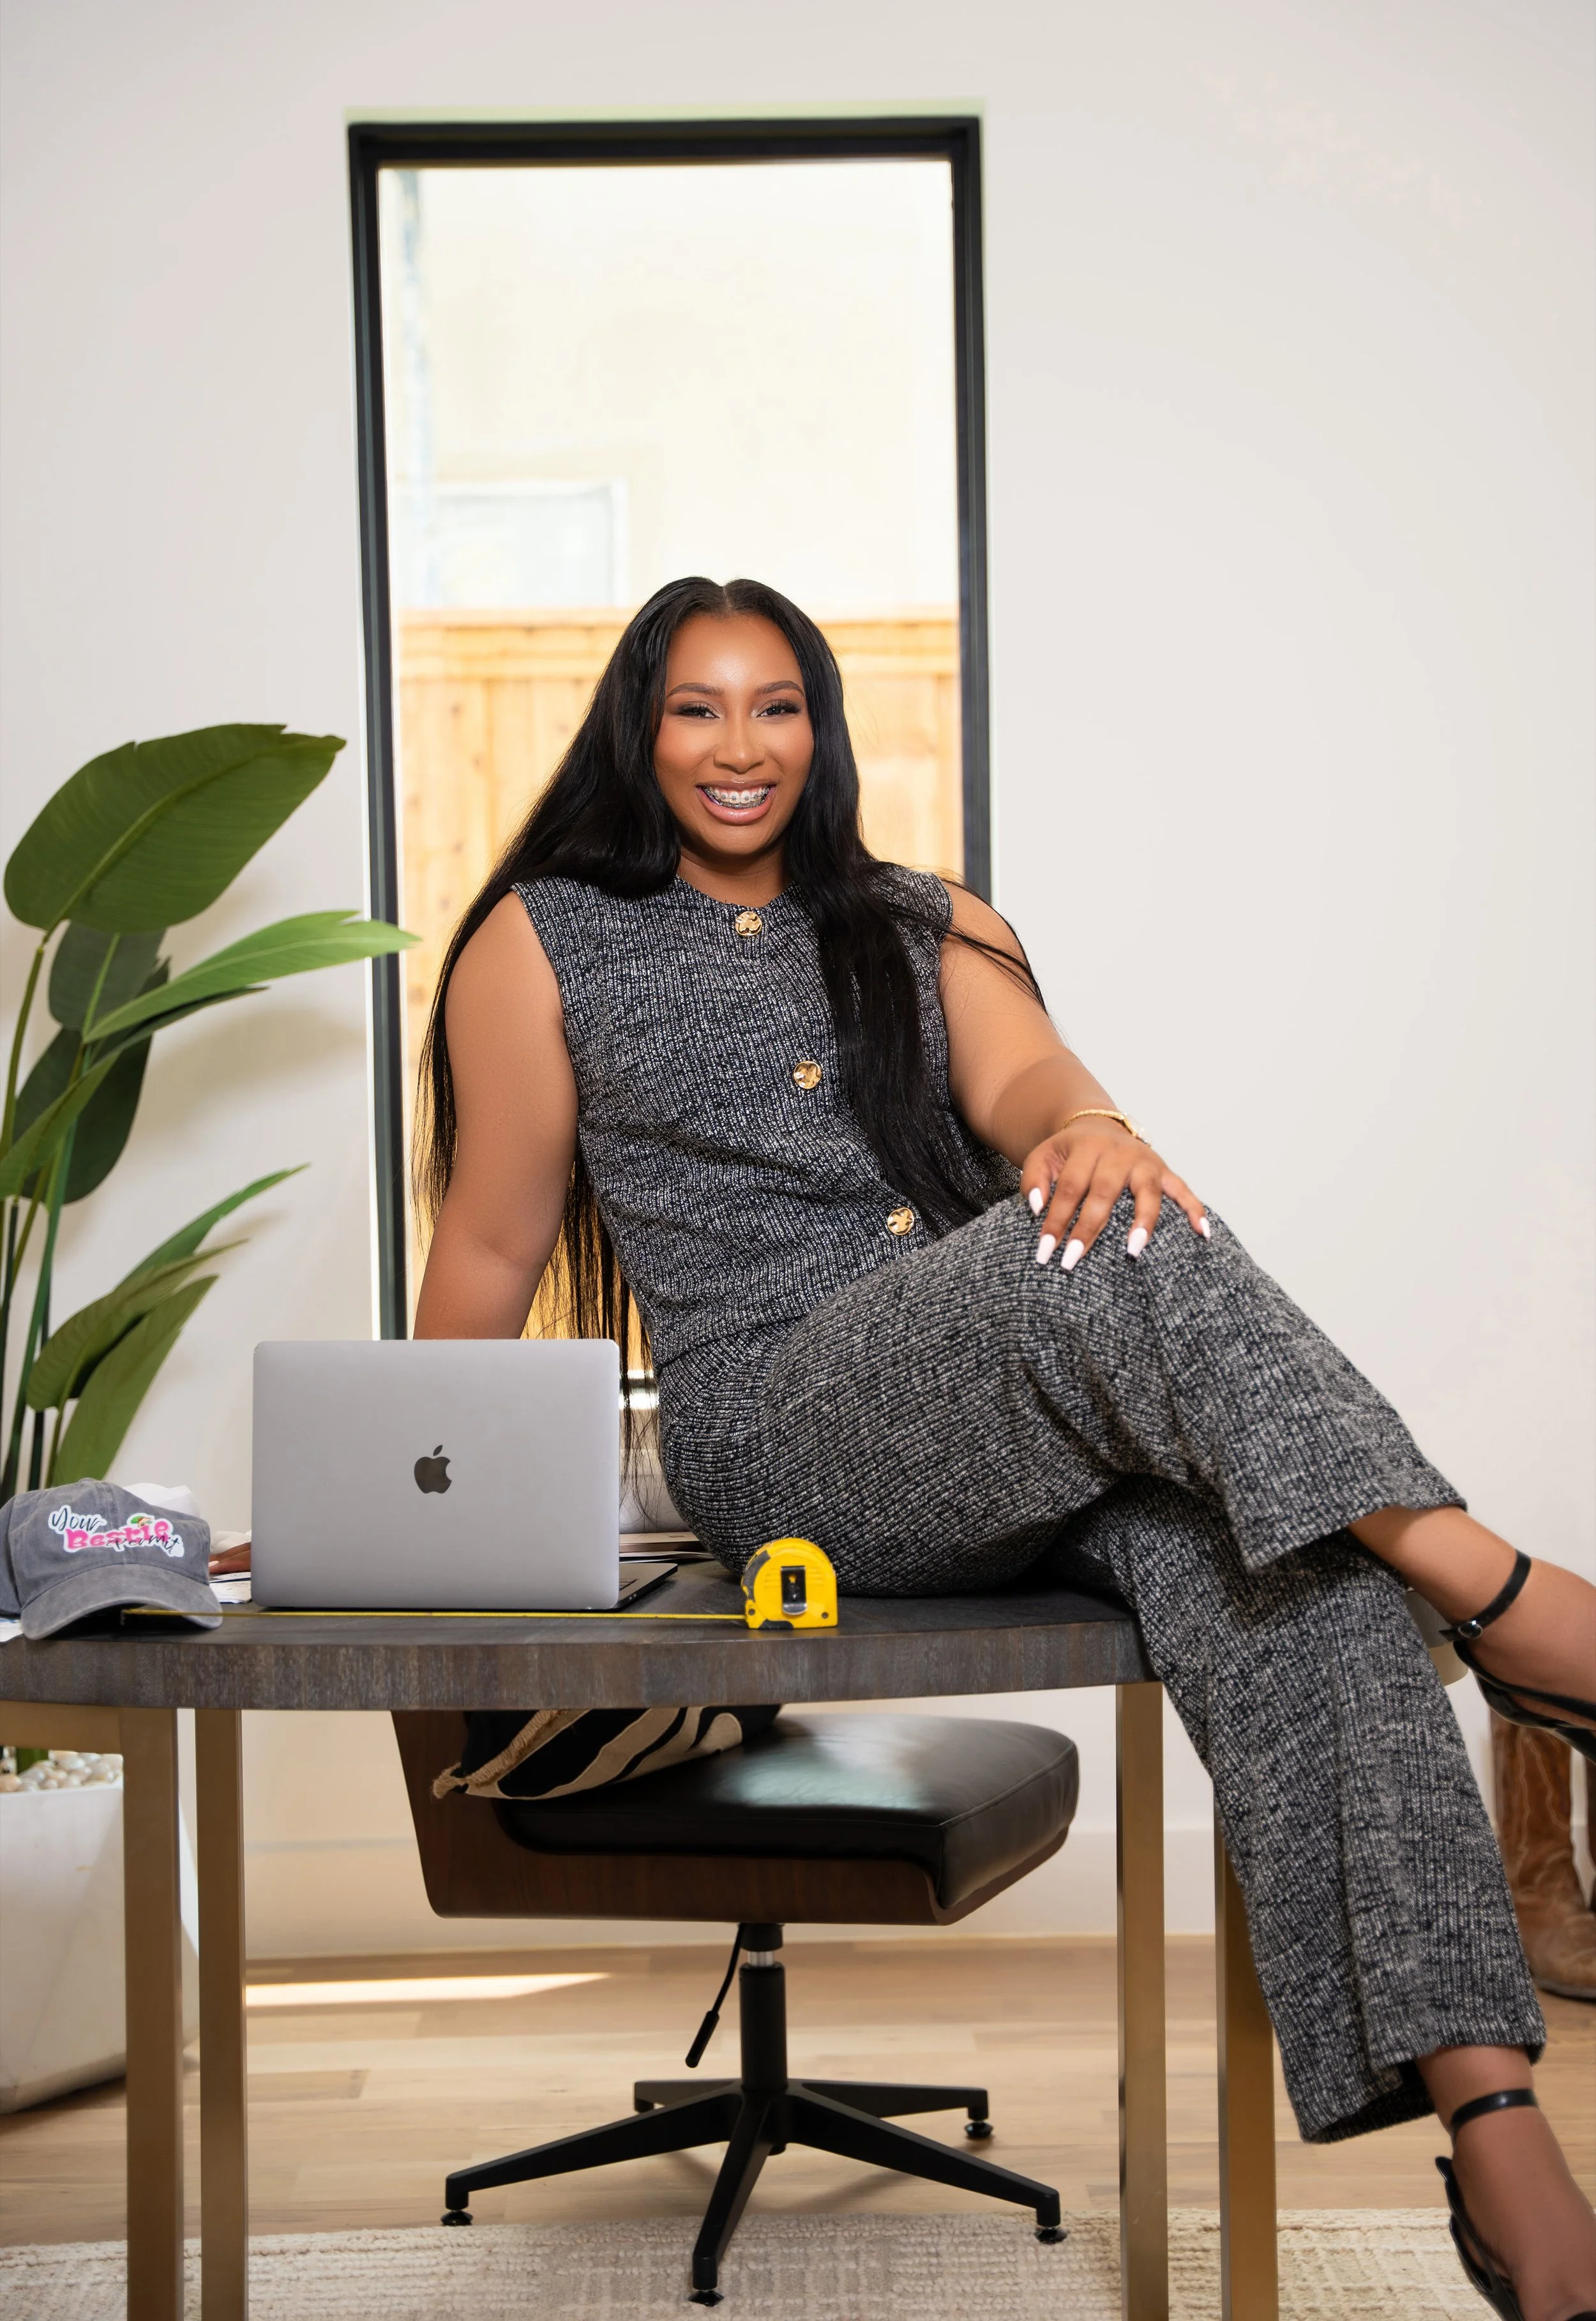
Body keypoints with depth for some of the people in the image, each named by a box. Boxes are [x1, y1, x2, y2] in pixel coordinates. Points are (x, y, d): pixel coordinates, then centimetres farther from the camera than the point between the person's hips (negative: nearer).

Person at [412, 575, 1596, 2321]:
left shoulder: (927, 928, 23)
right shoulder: (553, 941, 14)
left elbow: (1022, 1080, 1)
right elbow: (491, 1251, 15)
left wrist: (1082, 1126, -24)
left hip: (1047, 1430, 4)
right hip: (784, 1438, -3)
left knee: (1293, 1574, -28)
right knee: (1111, 1247, -33)